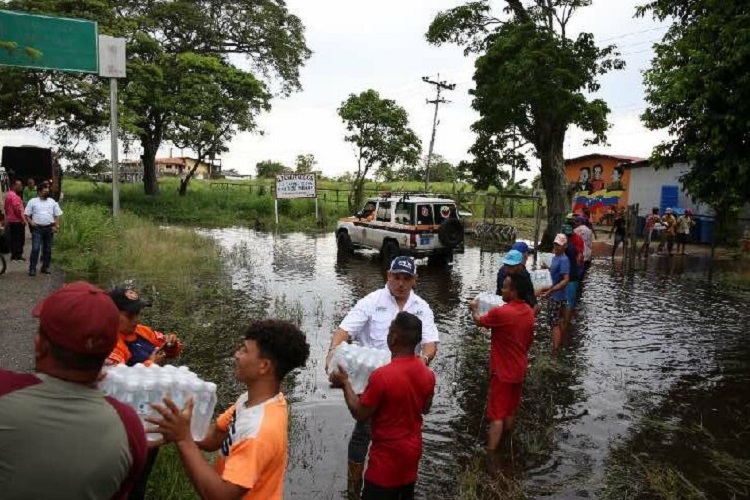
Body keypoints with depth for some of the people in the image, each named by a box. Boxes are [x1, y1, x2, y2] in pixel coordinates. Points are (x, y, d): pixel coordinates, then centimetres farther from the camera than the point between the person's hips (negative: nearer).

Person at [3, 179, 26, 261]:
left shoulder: (8, 194, 14)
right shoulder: (14, 196, -18)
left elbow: (6, 207, 21)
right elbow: (18, 209, -23)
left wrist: (7, 217, 25)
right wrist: (23, 219, -17)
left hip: (11, 220, 10)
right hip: (17, 221, -10)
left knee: (13, 238, 13)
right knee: (19, 238, -4)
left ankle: (14, 254, 18)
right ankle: (17, 255, -1)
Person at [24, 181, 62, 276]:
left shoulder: (52, 202, 10)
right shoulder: (33, 201, 4)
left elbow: (57, 215, 9)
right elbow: (27, 214, 5)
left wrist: (57, 225, -4)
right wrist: (31, 222, -11)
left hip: (49, 228, 3)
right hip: (37, 228, -3)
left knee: (47, 249, 8)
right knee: (35, 249, -9)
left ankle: (46, 267, 18)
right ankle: (32, 268, -5)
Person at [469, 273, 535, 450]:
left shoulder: (500, 312, -24)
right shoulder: (529, 312, -1)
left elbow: (479, 321, -4)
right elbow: (529, 340, 10)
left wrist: (474, 309, 17)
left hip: (502, 371, -7)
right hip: (519, 370, 7)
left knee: (496, 415, -2)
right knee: (510, 411, 21)